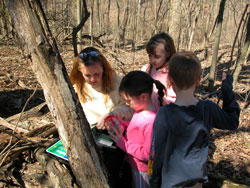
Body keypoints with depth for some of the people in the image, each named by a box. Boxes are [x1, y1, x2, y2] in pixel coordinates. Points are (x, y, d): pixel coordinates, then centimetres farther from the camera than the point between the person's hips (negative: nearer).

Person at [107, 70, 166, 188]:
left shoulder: (151, 121, -36)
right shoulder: (141, 109, -9)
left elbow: (147, 154, -28)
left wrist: (122, 142, -24)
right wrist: (121, 124, -9)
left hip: (142, 170, -7)